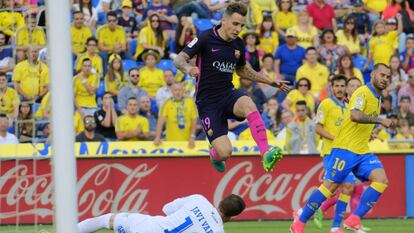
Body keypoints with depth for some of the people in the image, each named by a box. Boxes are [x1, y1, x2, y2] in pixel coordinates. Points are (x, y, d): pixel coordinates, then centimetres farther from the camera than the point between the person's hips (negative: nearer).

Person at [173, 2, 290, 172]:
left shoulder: (238, 45, 7)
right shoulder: (206, 38, -10)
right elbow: (178, 60, -13)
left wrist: (270, 81, 21)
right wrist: (188, 68, -36)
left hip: (228, 94, 4)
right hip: (208, 102, -4)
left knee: (249, 105, -34)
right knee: (224, 152, -15)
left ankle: (266, 154, -36)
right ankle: (214, 155, 25)